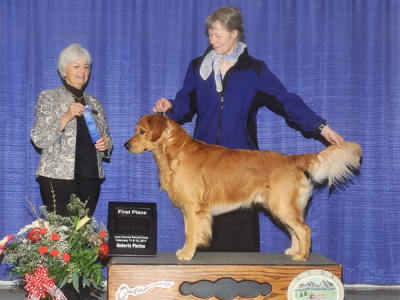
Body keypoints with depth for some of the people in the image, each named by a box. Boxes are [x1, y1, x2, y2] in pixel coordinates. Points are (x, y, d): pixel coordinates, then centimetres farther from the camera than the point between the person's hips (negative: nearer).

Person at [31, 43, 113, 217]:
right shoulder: (48, 98, 4)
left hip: (90, 178, 4)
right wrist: (66, 117, -17)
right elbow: (38, 140, -5)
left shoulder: (95, 103, 17)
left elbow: (106, 138, 23)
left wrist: (106, 144, -1)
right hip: (58, 177, -4)